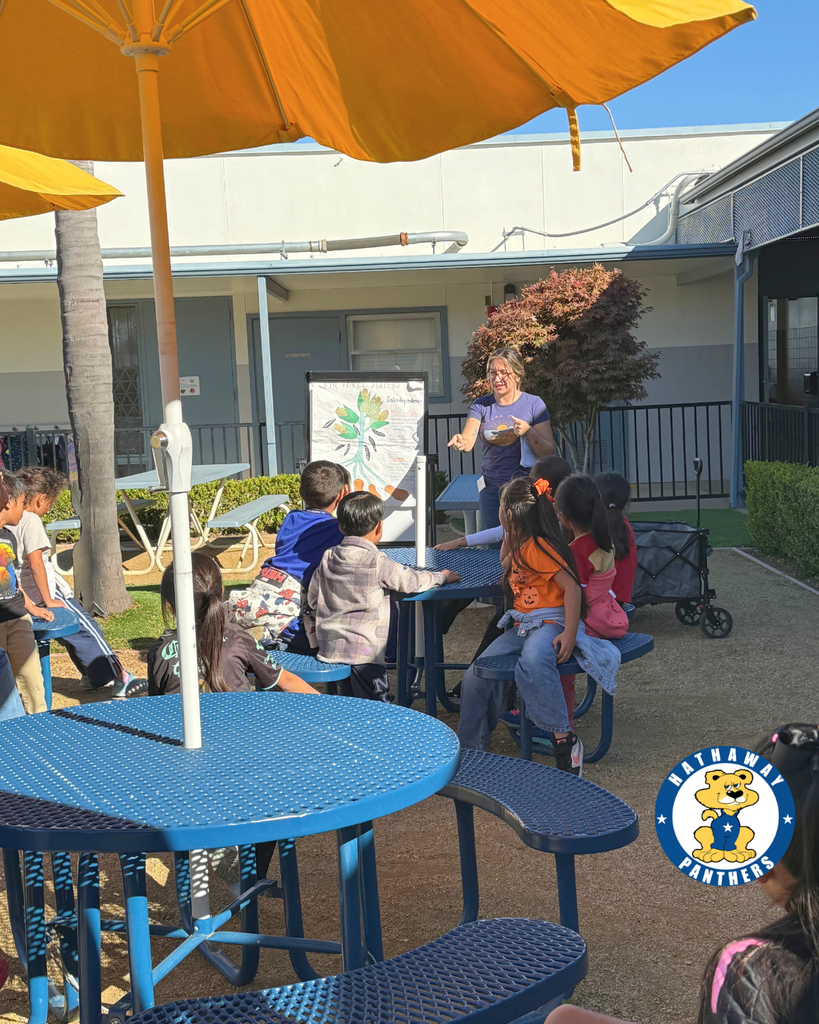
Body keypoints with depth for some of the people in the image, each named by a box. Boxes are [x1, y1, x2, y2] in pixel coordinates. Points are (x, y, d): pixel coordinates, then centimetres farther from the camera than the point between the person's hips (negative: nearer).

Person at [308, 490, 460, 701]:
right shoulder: (377, 562, -12)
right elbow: (412, 581, -3)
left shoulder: (327, 559, 5)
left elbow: (312, 600, 11)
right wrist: (442, 576, 14)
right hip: (364, 652, -6)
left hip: (330, 648, 6)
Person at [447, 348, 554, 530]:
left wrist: (528, 432, -18)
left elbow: (549, 452, -2)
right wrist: (460, 442, -30)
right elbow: (468, 441, -7)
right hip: (491, 489, 2)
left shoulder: (534, 404, 1)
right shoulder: (481, 405, 7)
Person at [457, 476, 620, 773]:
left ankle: (565, 738, -34)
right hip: (522, 626, 9)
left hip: (551, 622, -9)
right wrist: (508, 536, 25)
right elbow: (505, 565, 42)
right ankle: (470, 749, 11)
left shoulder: (539, 547, -14)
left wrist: (570, 634, -26)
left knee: (532, 662, -42)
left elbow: (573, 587, -20)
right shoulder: (520, 547, 17)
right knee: (475, 676, -2)